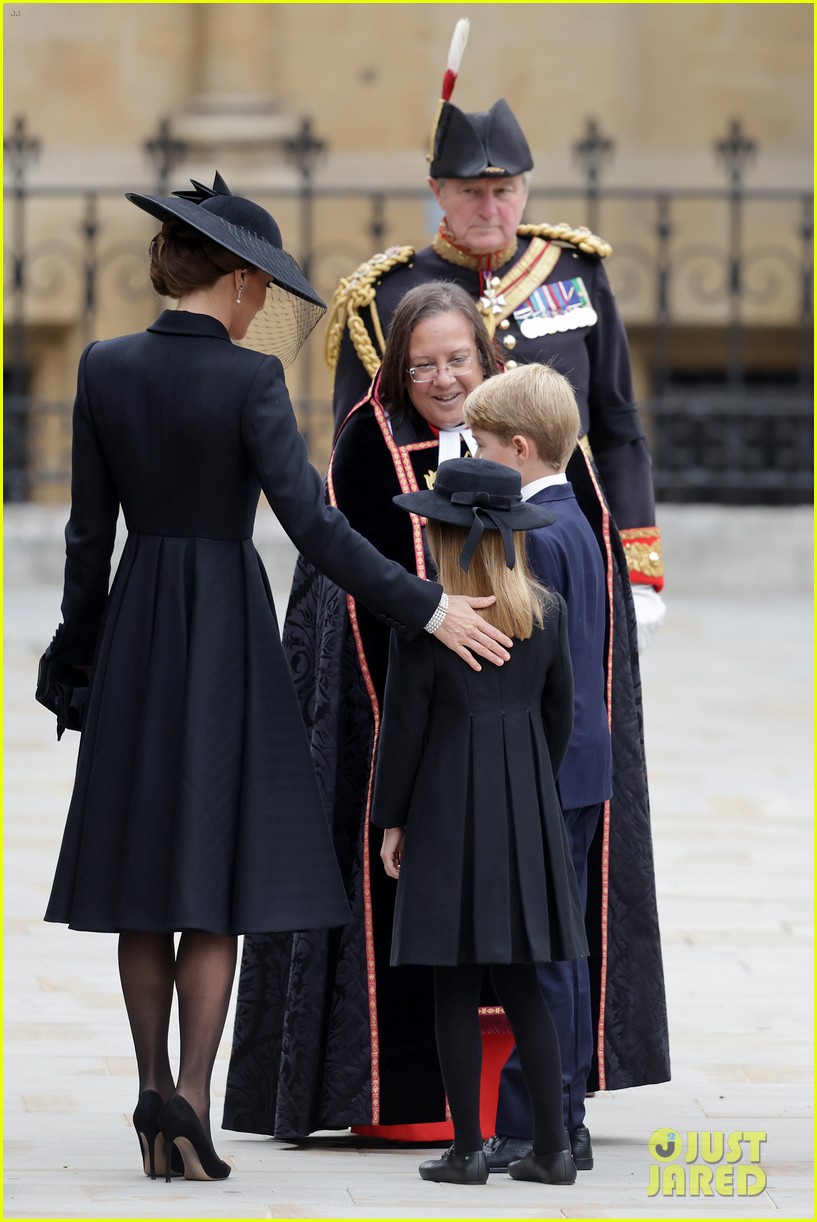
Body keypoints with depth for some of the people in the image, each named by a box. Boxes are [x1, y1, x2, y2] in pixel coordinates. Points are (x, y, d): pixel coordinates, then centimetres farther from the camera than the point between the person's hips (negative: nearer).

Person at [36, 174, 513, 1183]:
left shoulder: (105, 369, 0)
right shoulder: (249, 379, -13)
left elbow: (89, 531, 4)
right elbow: (311, 522, -18)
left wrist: (76, 653, 14)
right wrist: (426, 608, -16)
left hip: (134, 627, 4)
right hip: (227, 627, -4)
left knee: (139, 877, 10)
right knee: (217, 877, 2)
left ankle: (155, 1096, 12)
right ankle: (189, 1094, -12)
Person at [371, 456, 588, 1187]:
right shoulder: (547, 613, 1)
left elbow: (403, 725, -10)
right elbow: (560, 715, 9)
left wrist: (390, 820, 0)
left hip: (448, 807, -5)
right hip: (527, 806, 5)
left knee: (455, 989, 1)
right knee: (521, 986, 11)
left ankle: (468, 1150, 2)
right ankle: (553, 1147, 7)